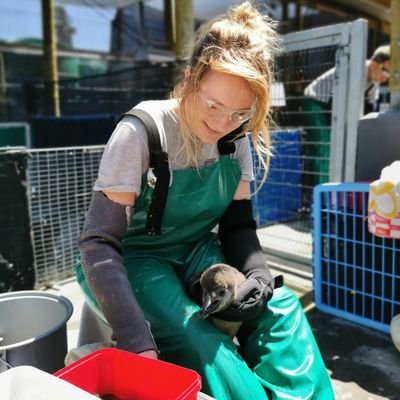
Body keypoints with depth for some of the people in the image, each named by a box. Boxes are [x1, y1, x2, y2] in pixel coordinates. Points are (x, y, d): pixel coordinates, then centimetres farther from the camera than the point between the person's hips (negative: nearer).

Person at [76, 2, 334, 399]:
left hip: (196, 255, 5)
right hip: (134, 260, -4)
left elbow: (238, 225, 1)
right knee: (195, 342, -30)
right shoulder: (142, 132, -21)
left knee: (281, 304, -19)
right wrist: (137, 340, -34)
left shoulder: (237, 136, -5)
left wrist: (258, 272, -20)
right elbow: (99, 242, -24)